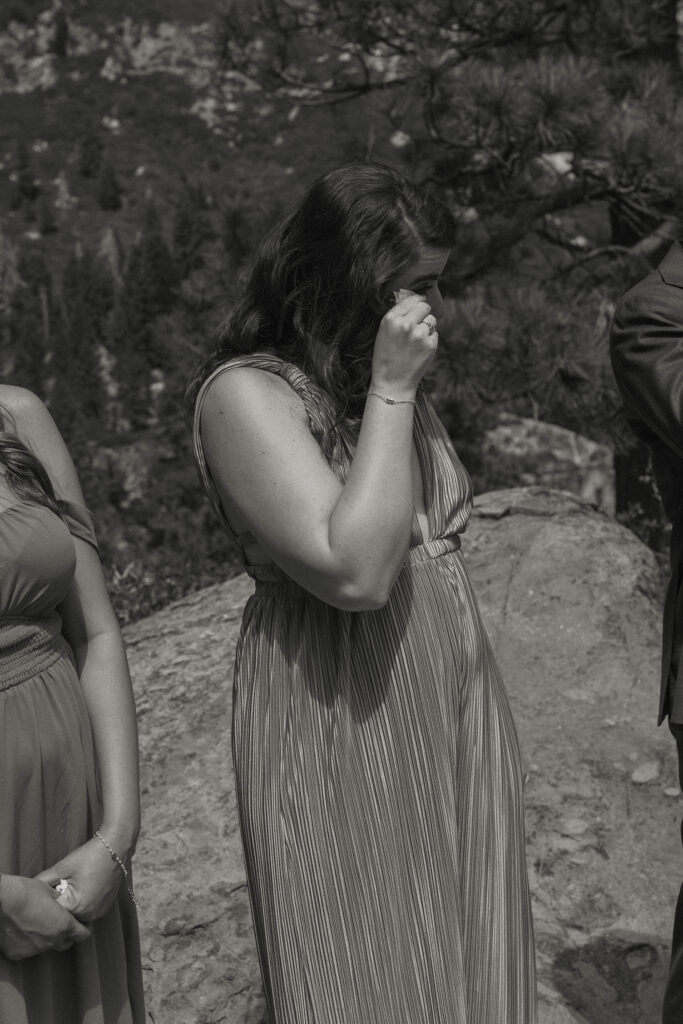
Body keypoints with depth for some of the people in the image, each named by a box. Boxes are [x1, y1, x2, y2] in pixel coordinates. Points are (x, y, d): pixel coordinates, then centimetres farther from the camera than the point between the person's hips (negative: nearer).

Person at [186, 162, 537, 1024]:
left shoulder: (381, 379, 10)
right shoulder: (247, 393, -16)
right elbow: (356, 571, -26)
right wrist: (391, 393, -21)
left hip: (453, 720, 8)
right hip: (342, 742, -8)